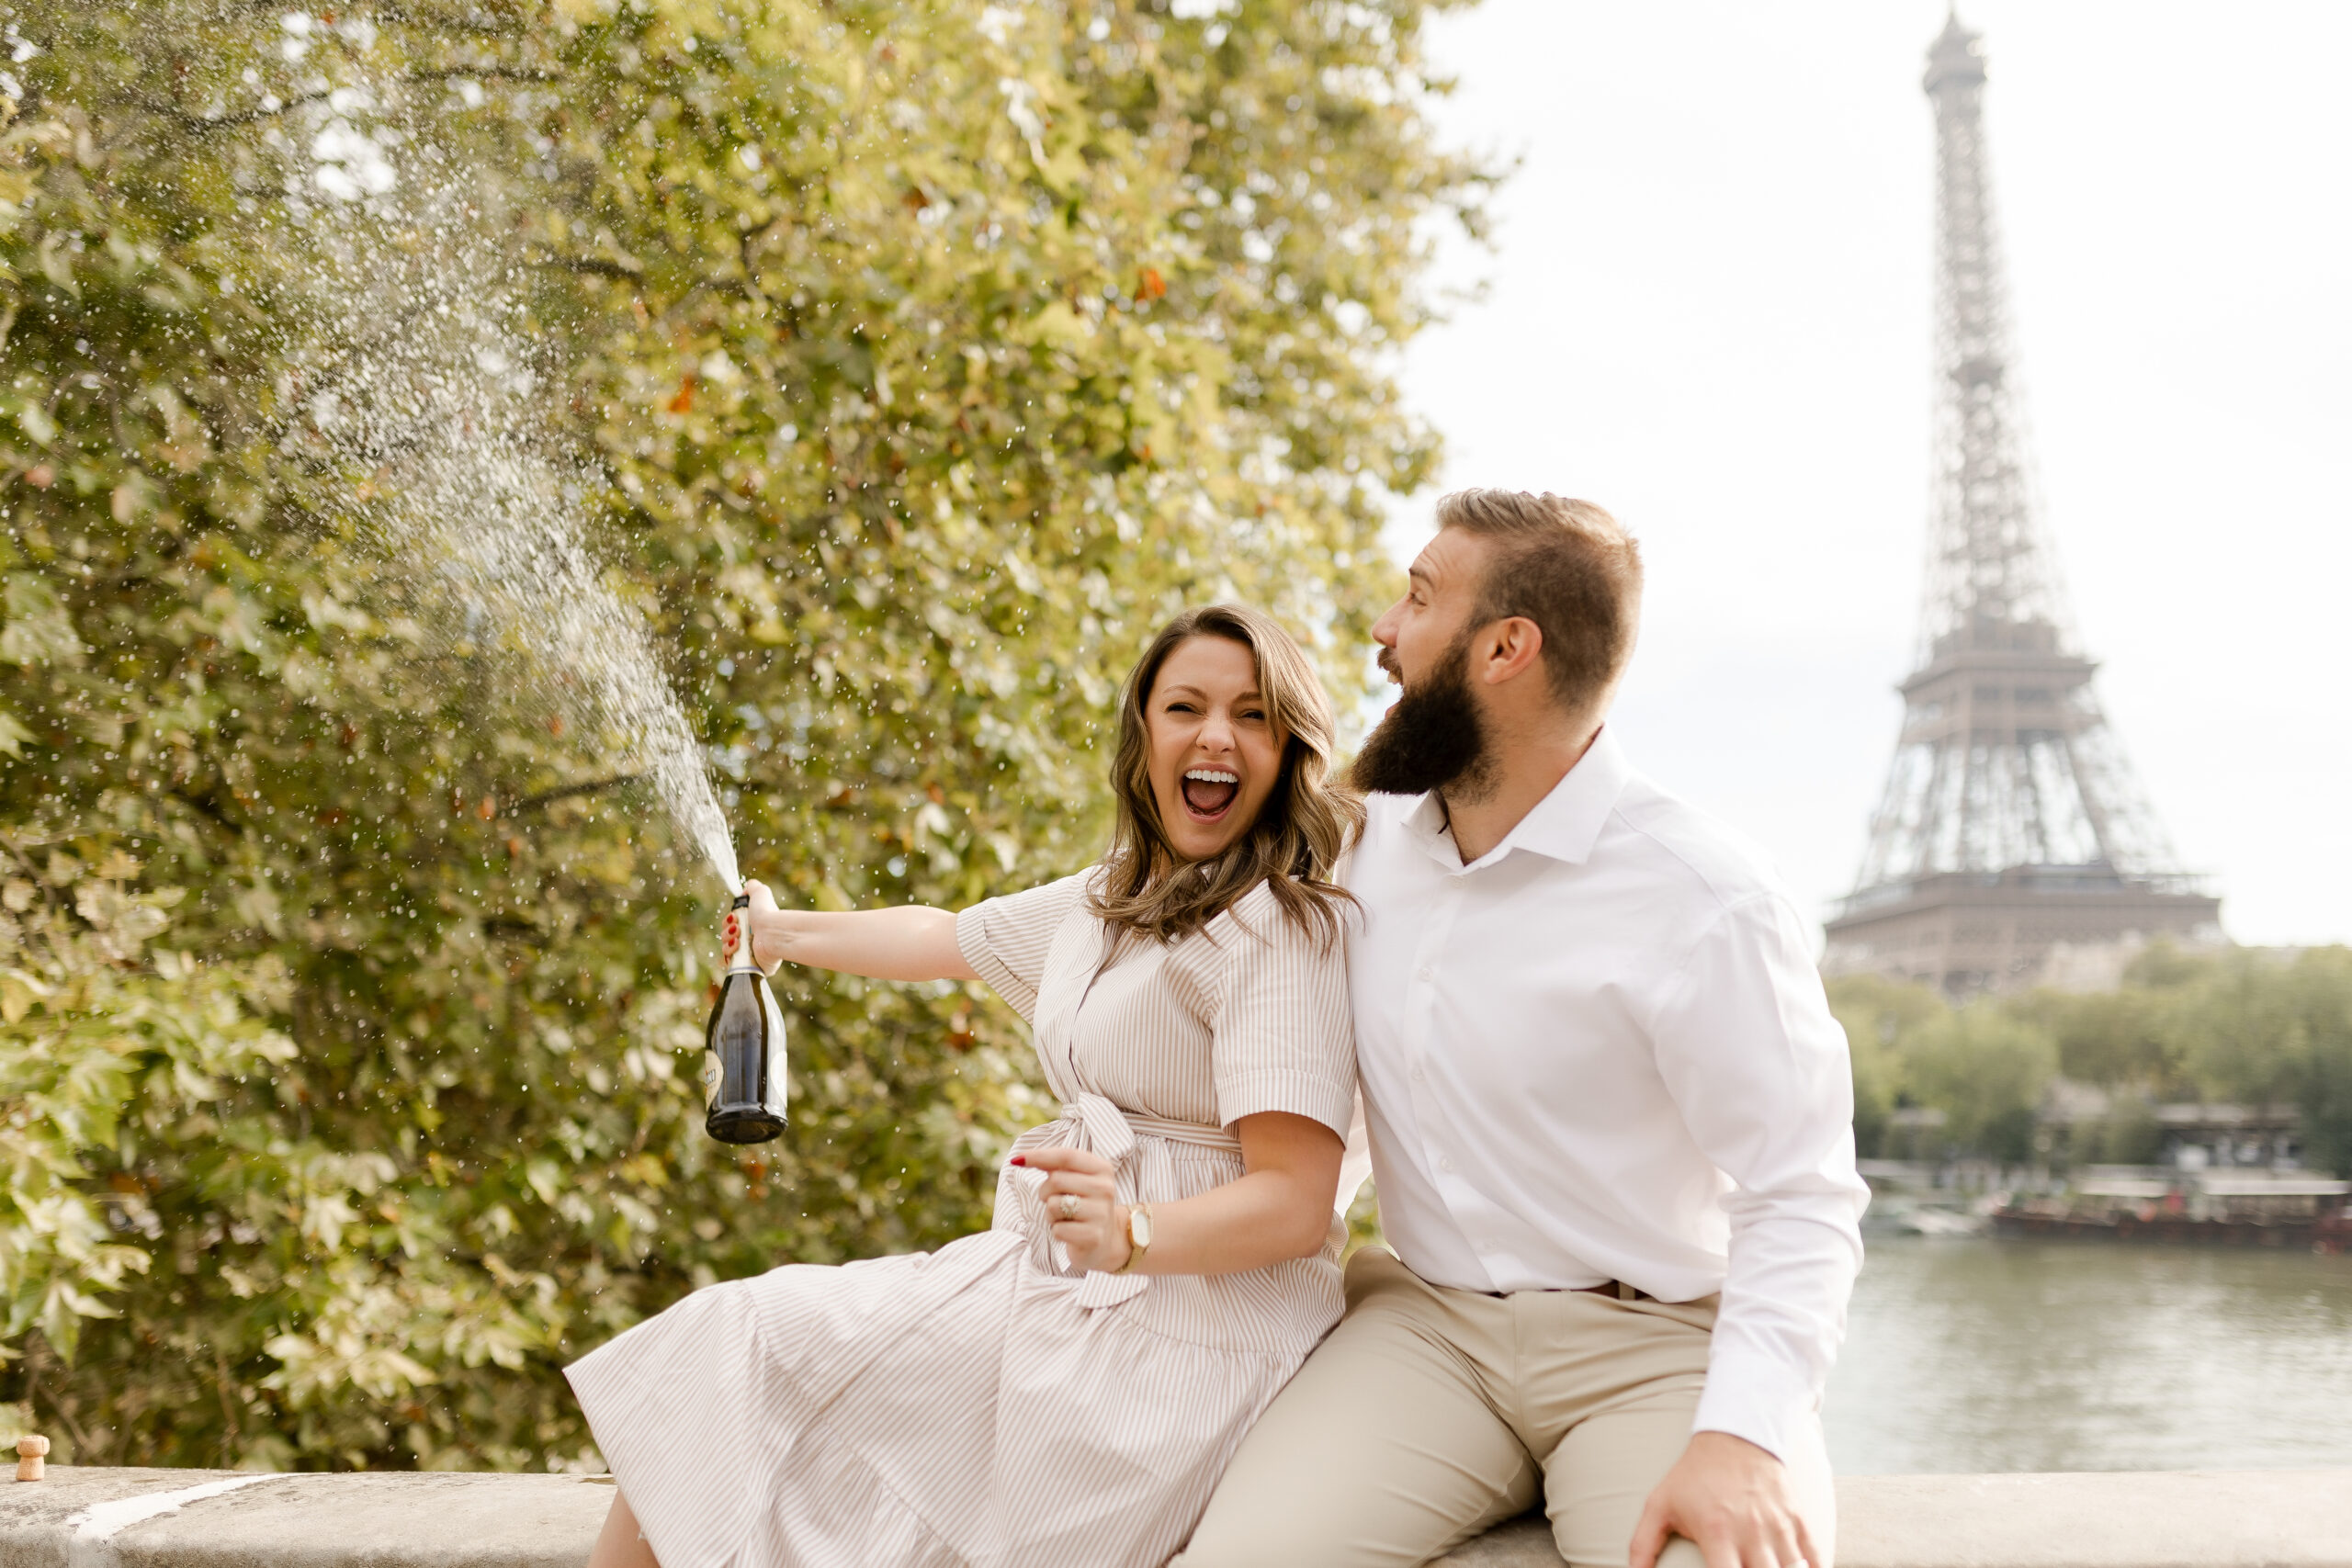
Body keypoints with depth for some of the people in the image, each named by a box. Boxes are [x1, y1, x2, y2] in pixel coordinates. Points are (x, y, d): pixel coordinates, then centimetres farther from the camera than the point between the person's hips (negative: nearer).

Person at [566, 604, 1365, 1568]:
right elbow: (948, 937, 32)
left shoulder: (1283, 921, -14)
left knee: (744, 1352, -11)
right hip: (1067, 1276, 8)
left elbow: (1294, 1204, -21)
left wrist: (1129, 1234, -38)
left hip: (1178, 1334, -8)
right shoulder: (1115, 899, 14)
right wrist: (786, 933, 46)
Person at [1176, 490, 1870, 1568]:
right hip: (1425, 1321, 4)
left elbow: (1801, 1202, -13)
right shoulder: (1376, 842, 8)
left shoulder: (1707, 904, -12)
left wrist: (1742, 1438, -27)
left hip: (1649, 1346, -3)